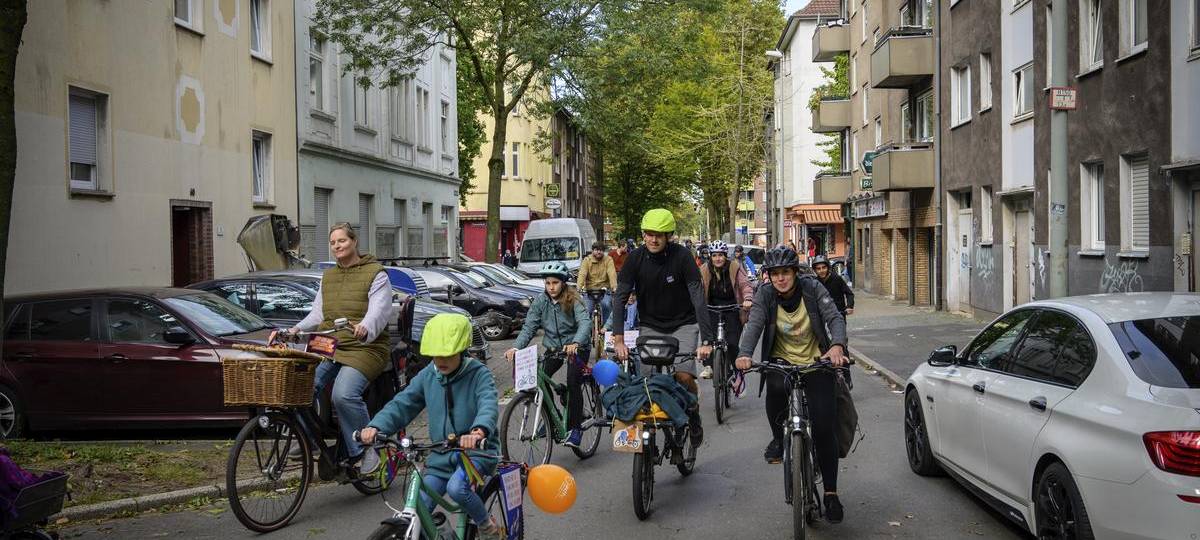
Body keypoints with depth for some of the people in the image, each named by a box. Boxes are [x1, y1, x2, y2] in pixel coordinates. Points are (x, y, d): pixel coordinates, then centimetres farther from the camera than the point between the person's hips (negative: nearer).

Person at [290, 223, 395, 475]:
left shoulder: (375, 273, 1)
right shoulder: (328, 276, 23)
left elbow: (379, 311, -14)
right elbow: (318, 313, 19)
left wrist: (365, 328, -36)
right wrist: (298, 328, -2)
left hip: (364, 348, -6)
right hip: (328, 347, 6)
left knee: (344, 394, -31)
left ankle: (365, 450, -15)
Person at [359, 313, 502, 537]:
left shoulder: (478, 374, -11)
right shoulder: (427, 376, 3)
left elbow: (489, 405, -28)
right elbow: (402, 404, -1)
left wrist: (479, 431, -51)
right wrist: (376, 426, -21)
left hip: (476, 450, -5)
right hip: (441, 454, 5)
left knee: (456, 488, -32)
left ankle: (487, 525, -5)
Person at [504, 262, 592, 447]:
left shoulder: (573, 301, -15)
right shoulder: (540, 302, -4)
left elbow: (585, 322, -30)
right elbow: (529, 327, -9)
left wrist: (575, 343, -49)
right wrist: (516, 347, -26)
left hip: (576, 347, -4)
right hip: (553, 347, 4)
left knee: (573, 383, -22)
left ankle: (575, 428, -9)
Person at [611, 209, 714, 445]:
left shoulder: (681, 256, -18)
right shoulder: (635, 258, -12)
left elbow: (698, 298, -22)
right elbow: (621, 298, -13)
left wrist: (707, 340, -30)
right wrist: (618, 339, -24)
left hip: (683, 325, -2)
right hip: (650, 326, 2)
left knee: (684, 376, -18)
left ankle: (693, 417, 9)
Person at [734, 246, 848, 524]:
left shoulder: (812, 288, -8)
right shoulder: (765, 295, -6)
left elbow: (834, 317, -17)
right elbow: (754, 324, -19)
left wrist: (837, 345, -38)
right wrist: (744, 354, -39)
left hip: (815, 362, -1)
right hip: (781, 361, 1)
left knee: (824, 428, -12)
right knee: (775, 386, -36)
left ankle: (831, 493, 2)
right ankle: (778, 438, -6)